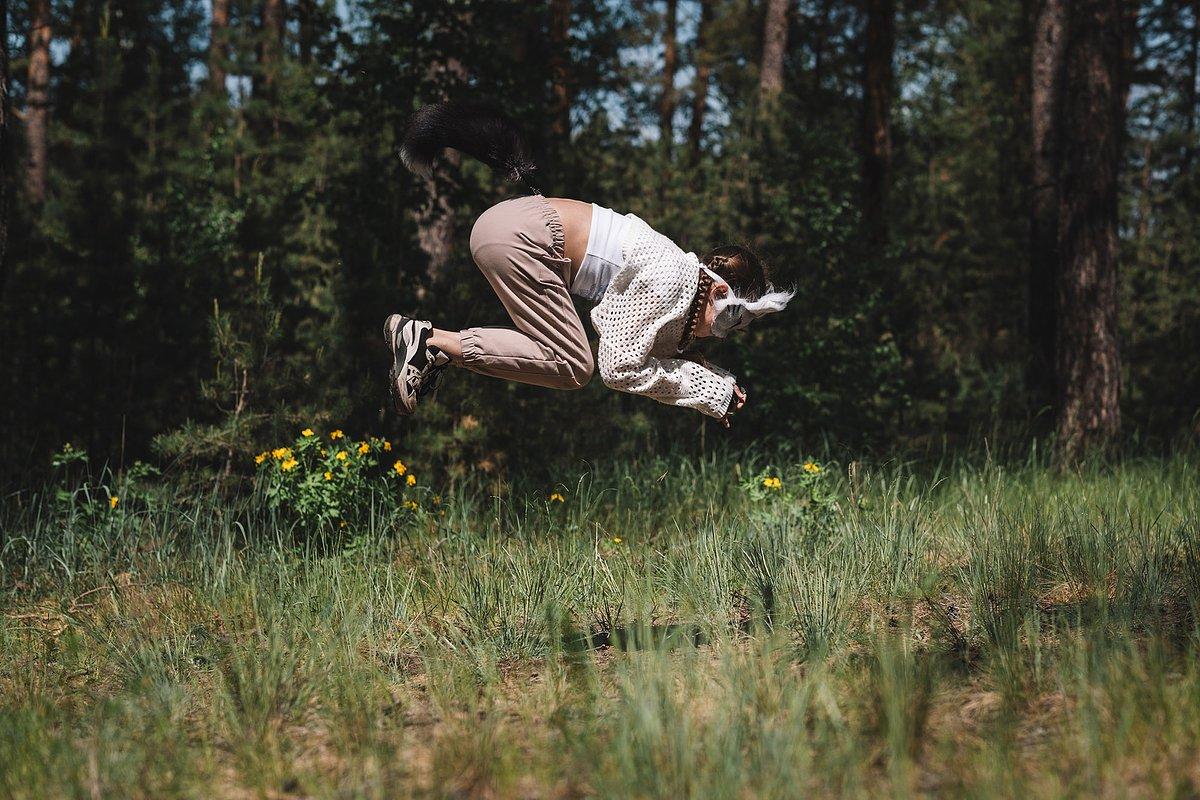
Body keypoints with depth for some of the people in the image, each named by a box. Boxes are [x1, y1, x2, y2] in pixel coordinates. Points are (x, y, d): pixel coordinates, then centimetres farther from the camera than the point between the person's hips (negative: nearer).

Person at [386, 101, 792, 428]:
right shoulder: (672, 280, -14)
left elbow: (655, 350, 16)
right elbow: (619, 369, -15)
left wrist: (720, 381, 4)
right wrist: (708, 389, -6)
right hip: (518, 236, -10)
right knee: (573, 367, -8)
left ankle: (433, 344, -2)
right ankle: (432, 341, -13)